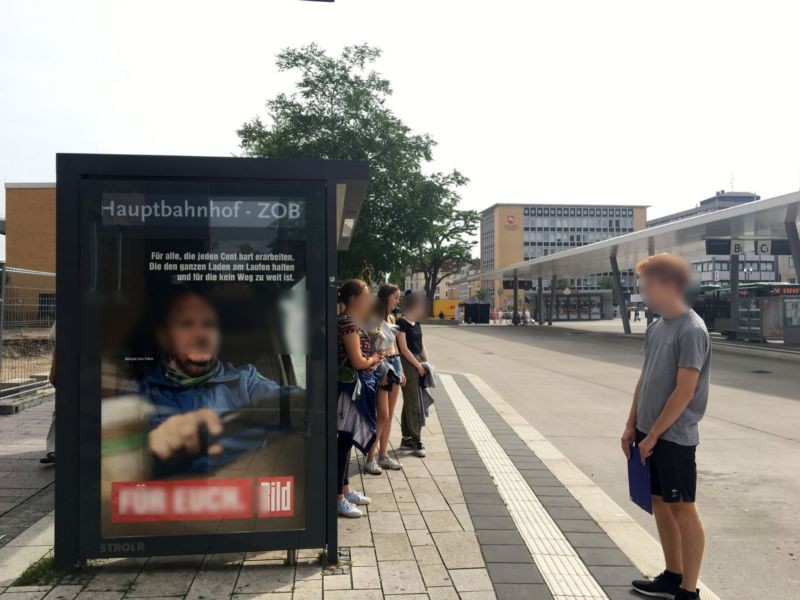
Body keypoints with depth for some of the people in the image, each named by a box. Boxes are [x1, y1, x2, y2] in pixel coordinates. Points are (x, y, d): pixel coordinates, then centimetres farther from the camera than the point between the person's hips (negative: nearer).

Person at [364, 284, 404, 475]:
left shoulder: (391, 318, 15)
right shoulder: (374, 318, -11)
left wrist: (401, 369, 18)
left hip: (394, 362, 8)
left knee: (389, 414, 11)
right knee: (383, 415, -8)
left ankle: (383, 455, 19)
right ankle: (370, 458, 1)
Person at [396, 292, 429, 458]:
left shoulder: (416, 323, 13)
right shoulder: (401, 323, -12)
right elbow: (404, 348, -15)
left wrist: (426, 362, 2)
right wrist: (419, 366, -13)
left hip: (419, 363, 8)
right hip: (408, 364, -8)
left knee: (410, 402, 13)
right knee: (413, 404, -6)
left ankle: (406, 438, 21)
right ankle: (416, 442, -1)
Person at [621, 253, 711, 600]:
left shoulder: (691, 330, -17)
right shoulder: (655, 327, 8)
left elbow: (684, 392, -20)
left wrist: (653, 435, -15)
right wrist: (632, 426, 12)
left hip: (674, 437, -8)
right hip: (650, 434, 8)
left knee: (683, 509, 3)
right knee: (660, 505, 16)